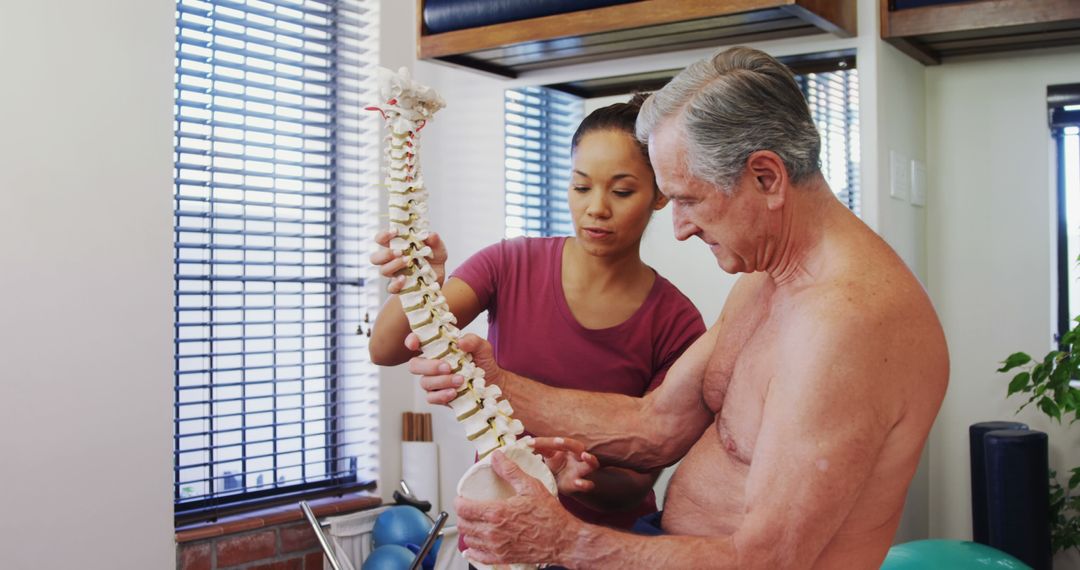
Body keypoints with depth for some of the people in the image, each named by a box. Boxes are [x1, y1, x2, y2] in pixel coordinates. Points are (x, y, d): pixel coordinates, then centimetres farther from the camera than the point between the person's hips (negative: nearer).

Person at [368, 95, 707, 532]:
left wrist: (582, 481, -33)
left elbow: (639, 479, -13)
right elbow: (385, 350, -19)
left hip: (606, 546, -1)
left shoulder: (676, 324, -15)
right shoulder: (511, 264, -11)